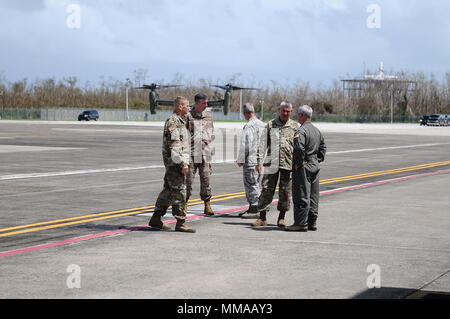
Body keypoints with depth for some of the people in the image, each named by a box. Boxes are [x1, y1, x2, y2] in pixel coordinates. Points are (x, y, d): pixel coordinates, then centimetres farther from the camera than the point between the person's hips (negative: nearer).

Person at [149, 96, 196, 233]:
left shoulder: (180, 121, 18)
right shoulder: (173, 122, -15)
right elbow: (174, 146, -21)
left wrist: (184, 162, 23)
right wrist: (182, 163, -24)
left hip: (177, 163, 10)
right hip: (174, 162, -10)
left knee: (168, 191, 13)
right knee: (179, 192, -8)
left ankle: (156, 219, 18)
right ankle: (180, 223, -5)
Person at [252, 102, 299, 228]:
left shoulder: (295, 126, 9)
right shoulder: (270, 125, 9)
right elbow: (263, 144, 8)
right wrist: (260, 161, 0)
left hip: (288, 164, 0)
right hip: (272, 163, 0)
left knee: (285, 191, 3)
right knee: (267, 189, -2)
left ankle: (281, 218, 14)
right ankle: (262, 218, 2)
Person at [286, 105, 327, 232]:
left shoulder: (301, 131, -16)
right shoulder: (317, 131, 13)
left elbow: (299, 149, -28)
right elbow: (323, 147, 21)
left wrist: (298, 163, -17)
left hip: (303, 168, -9)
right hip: (315, 167, 9)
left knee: (301, 196, -5)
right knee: (313, 196, 11)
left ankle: (301, 223, -4)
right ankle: (312, 223, 15)